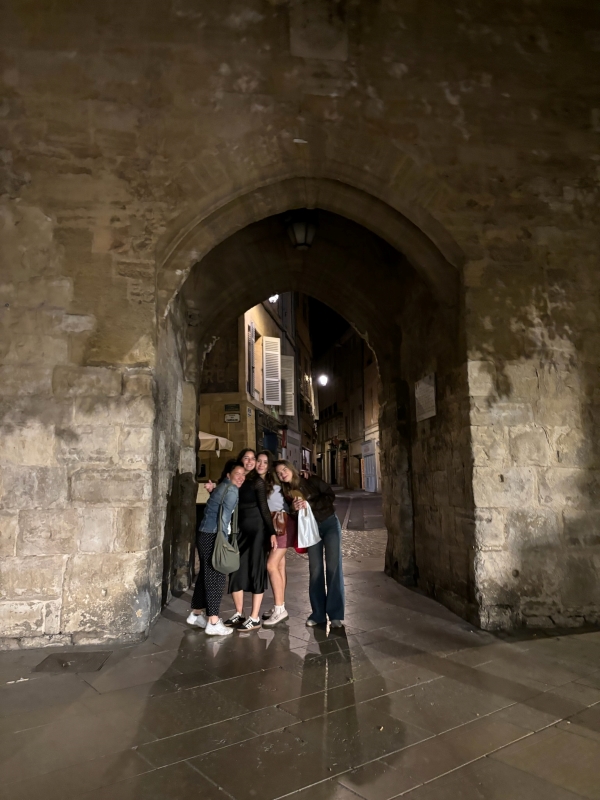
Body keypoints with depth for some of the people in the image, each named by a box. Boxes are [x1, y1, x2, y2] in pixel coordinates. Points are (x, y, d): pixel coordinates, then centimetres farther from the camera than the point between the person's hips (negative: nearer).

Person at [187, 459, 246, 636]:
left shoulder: (223, 487, 17)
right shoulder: (231, 490, -13)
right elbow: (224, 516, -18)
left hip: (206, 535, 10)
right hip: (212, 537, -10)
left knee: (206, 574, 17)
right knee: (216, 577, -5)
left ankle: (196, 614, 29)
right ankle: (213, 622, -1)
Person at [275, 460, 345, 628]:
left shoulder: (311, 480, -11)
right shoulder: (287, 492, 0)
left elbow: (330, 496, -14)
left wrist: (309, 504, -23)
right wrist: (294, 508, -19)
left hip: (330, 523, -4)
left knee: (333, 567, -7)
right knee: (315, 570, 3)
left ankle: (336, 614, -3)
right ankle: (318, 613, 11)